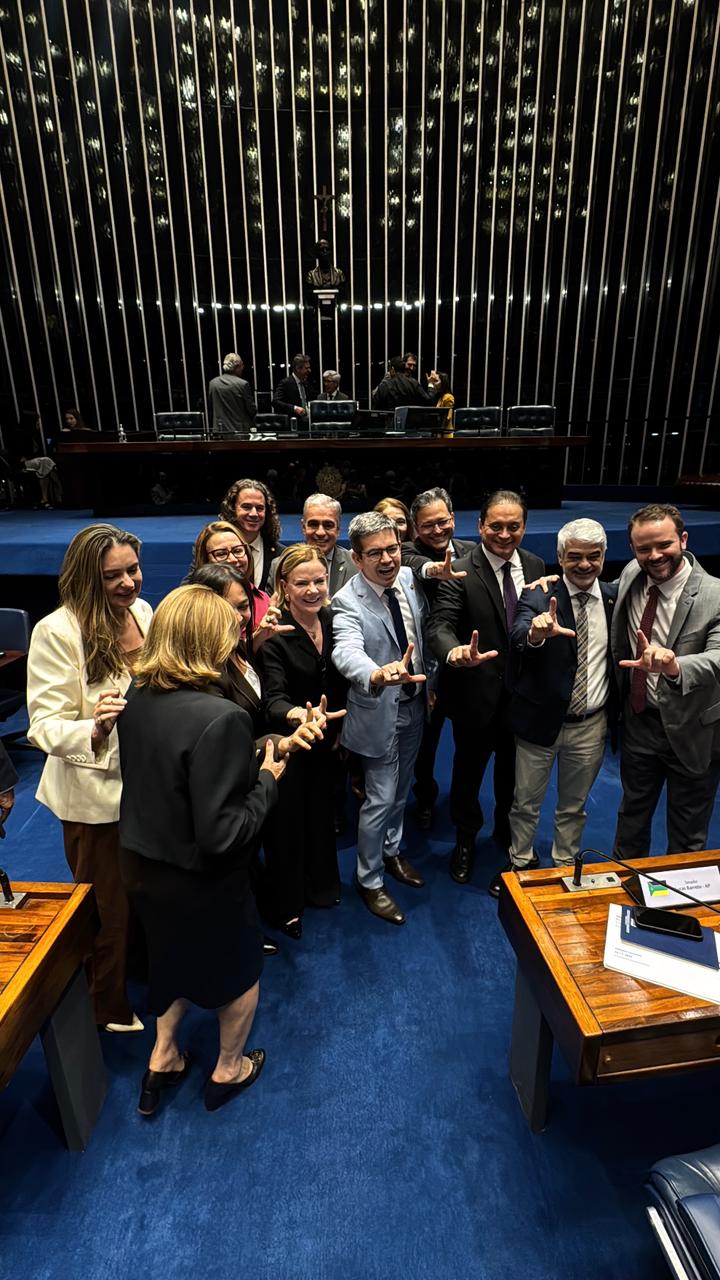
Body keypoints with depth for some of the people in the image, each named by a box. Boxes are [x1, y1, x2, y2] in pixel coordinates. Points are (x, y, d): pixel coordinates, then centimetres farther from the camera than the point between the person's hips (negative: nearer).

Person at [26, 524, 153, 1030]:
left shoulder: (141, 610, -3)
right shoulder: (58, 631, -22)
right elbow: (45, 726, -22)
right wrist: (93, 729, -39)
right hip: (95, 796, -6)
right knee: (108, 911, 16)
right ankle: (109, 1010, 44)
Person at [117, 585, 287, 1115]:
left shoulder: (136, 699, -10)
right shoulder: (219, 718, -33)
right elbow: (223, 834, -31)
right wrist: (267, 780, -16)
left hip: (142, 863, 6)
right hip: (200, 880, -6)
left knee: (180, 956, 34)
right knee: (240, 970, 24)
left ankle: (163, 1057, 49)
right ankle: (228, 1071, 47)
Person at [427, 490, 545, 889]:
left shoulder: (535, 566, -2)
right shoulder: (460, 572, -18)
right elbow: (440, 625, -29)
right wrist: (456, 653, -49)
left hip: (521, 691, 5)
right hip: (476, 692, -4)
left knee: (512, 768, 24)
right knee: (469, 770, 16)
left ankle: (507, 832, 51)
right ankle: (465, 840, 42)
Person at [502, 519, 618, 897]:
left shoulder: (615, 596, -2)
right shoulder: (539, 598, -14)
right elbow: (518, 637, -34)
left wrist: (618, 711, 0)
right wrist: (536, 633, -56)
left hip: (591, 726, 3)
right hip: (541, 720, -2)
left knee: (574, 805, 21)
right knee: (526, 802, 16)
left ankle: (565, 864, 44)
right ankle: (520, 861, 40)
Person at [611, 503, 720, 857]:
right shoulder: (631, 576, -5)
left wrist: (674, 666, -55)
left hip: (691, 731, -4)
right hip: (639, 721, 5)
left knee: (687, 835, 16)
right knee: (632, 814, 25)